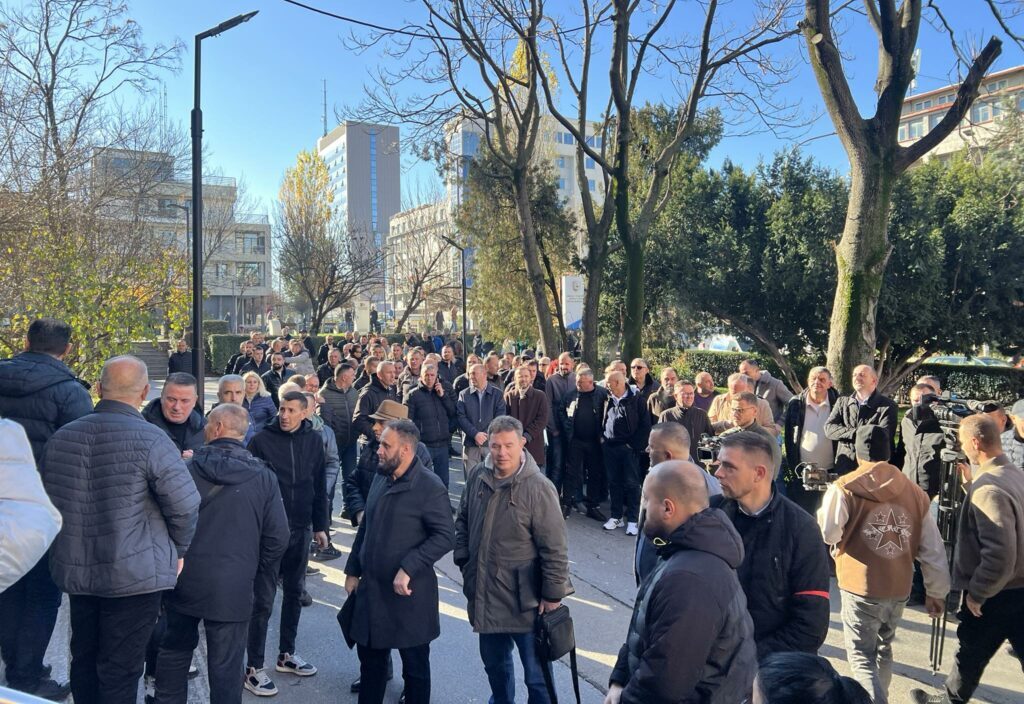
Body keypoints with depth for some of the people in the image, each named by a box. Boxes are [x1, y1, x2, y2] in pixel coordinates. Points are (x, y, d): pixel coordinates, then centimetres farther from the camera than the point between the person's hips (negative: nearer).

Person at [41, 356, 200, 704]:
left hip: (75, 570, 6)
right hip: (135, 574, -6)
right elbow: (185, 506, -18)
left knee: (84, 661, 22)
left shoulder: (60, 437, 1)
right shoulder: (151, 439, -18)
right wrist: (177, 551, 0)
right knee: (120, 671, 5)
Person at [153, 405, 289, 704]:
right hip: (233, 585, -2)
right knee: (225, 664, 8)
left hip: (184, 578, 2)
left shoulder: (187, 468, -8)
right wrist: (254, 566, 10)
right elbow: (278, 537, -8)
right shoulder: (263, 476, -9)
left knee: (175, 650, 23)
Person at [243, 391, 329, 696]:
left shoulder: (314, 440, 1)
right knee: (263, 599, 0)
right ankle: (254, 668, 12)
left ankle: (286, 654, 32)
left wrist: (320, 526, 8)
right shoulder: (262, 440, -9)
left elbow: (319, 486, 7)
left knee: (294, 592, 15)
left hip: (300, 529, 4)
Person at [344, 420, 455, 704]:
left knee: (415, 665, 11)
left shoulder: (429, 486, -17)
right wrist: (353, 570, 15)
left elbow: (445, 536, -20)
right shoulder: (381, 478, 6)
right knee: (370, 658, 20)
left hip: (408, 593, -7)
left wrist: (408, 568, -24)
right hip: (371, 587, 7)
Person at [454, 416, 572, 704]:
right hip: (484, 593, 6)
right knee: (494, 662, 27)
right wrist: (463, 559, 7)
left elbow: (555, 549, -16)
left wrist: (552, 595, -14)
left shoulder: (538, 488, -20)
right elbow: (463, 521, 12)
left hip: (525, 599, -5)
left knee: (536, 674, 9)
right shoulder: (477, 476, -3)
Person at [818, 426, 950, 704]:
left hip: (861, 588, -5)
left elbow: (827, 533, -11)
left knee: (862, 657, 4)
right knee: (883, 647, 24)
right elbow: (933, 550, 5)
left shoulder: (844, 488, -12)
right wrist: (937, 592, 15)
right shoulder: (914, 492, 2)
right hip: (899, 588, 5)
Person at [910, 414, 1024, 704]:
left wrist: (976, 593, -17)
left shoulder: (988, 489, -26)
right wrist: (973, 483, 11)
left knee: (970, 653, 14)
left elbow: (1000, 554, -29)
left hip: (997, 594, -7)